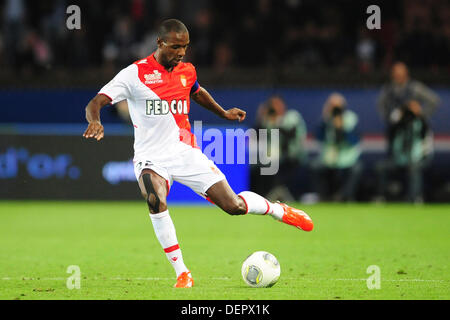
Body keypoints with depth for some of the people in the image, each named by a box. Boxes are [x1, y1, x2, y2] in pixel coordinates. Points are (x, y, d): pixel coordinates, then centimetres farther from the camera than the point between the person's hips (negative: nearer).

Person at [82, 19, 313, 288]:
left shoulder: (187, 71, 5)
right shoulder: (135, 74, -11)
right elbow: (95, 103, -18)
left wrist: (223, 113, 29)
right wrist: (95, 121, -39)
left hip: (186, 152, 3)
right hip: (151, 157, -3)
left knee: (233, 205, -3)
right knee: (155, 201, -34)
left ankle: (278, 210, 31)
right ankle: (182, 273, -21)